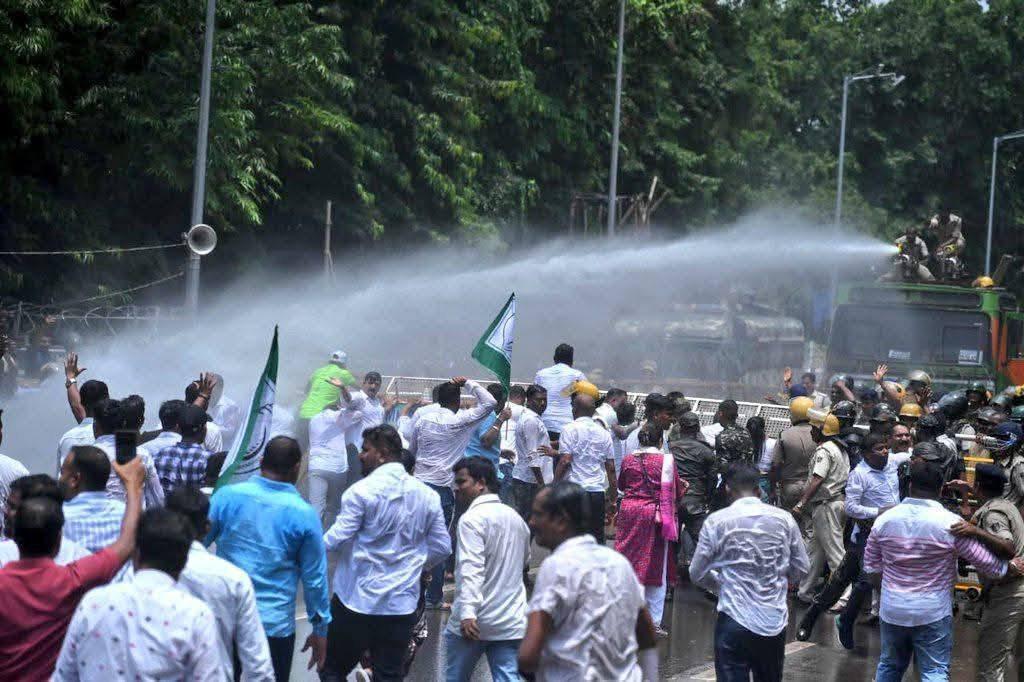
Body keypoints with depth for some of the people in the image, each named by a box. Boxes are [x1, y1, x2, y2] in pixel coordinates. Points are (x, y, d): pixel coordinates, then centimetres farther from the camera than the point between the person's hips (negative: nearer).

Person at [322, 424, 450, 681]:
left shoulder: (361, 491, -12)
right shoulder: (428, 495, 4)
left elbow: (334, 542, -13)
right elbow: (442, 548, 8)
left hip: (357, 601, -4)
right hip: (402, 604, 4)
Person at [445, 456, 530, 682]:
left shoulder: (472, 519, -12)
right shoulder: (516, 517, 13)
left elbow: (471, 569, -23)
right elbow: (524, 561, 29)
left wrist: (468, 612, -28)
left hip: (475, 622, -6)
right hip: (512, 621, 6)